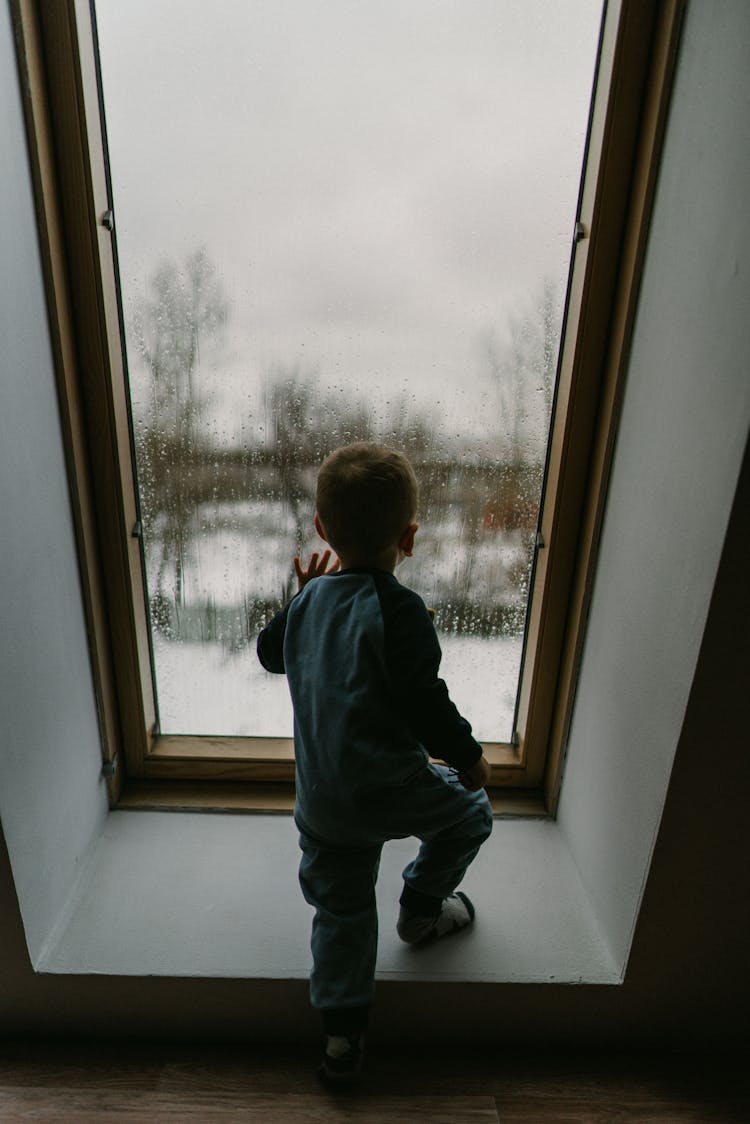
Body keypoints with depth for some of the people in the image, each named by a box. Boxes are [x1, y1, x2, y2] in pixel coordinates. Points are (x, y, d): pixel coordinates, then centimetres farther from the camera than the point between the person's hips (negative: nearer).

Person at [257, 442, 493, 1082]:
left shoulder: (310, 598, 0)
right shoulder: (399, 609, -21)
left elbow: (270, 653, 17)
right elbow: (424, 704, -21)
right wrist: (470, 757, -5)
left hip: (319, 800, 6)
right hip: (388, 789, -6)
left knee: (342, 912, 23)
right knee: (471, 810, 23)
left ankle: (342, 1037, 35)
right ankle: (422, 910, 39)